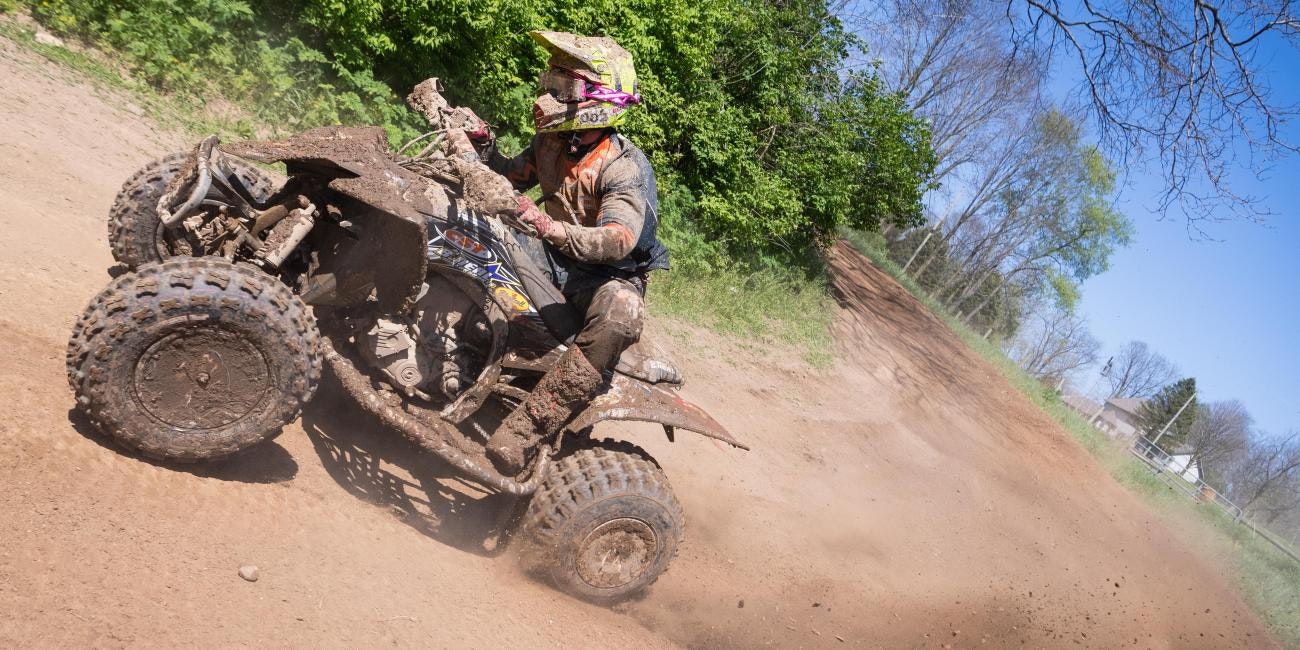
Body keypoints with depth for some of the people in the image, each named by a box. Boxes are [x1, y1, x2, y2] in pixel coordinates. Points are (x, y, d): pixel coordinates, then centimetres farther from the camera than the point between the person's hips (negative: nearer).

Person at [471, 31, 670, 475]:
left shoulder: (624, 167, -22)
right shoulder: (551, 142, 2)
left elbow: (619, 239, -36)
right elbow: (510, 177, 17)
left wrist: (551, 229, -52)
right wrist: (485, 147, -4)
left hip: (611, 274, -7)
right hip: (556, 257, 8)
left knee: (620, 315, -43)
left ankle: (525, 428, -46)